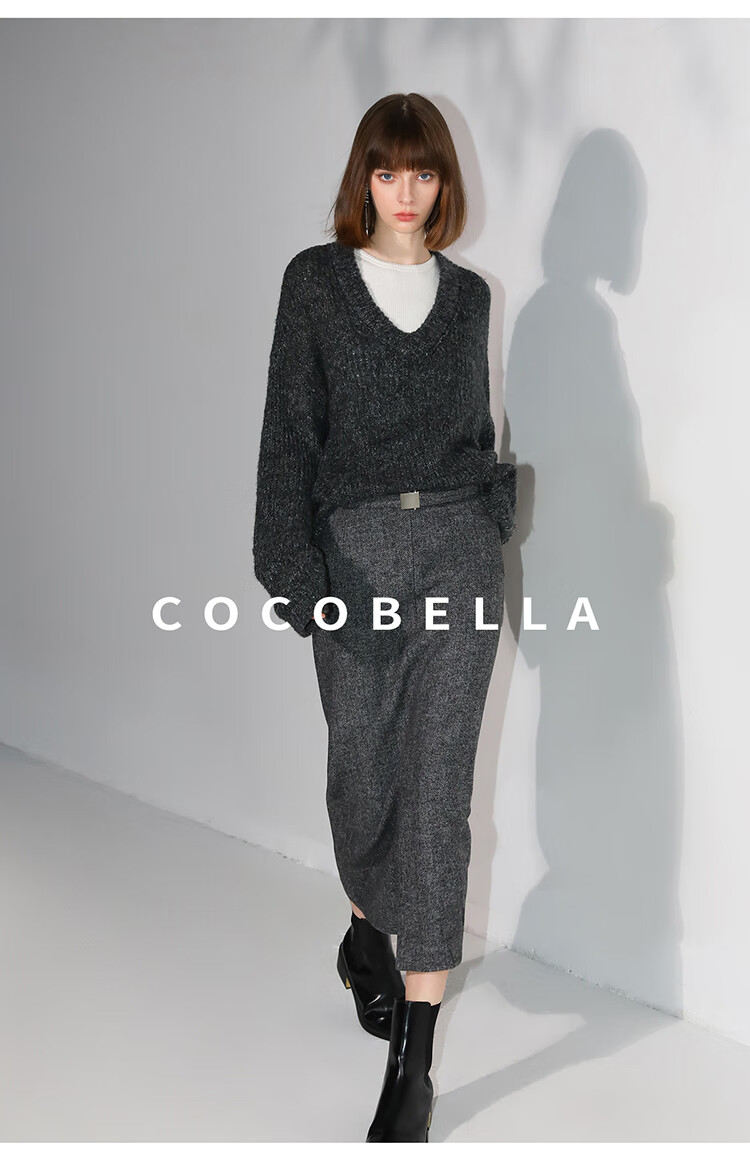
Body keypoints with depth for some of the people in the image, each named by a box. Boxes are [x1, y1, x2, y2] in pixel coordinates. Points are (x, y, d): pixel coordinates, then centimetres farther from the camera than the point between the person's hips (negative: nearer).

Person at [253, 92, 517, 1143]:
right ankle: (367, 931, 43)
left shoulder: (469, 294, 12)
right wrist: (294, 570, -9)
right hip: (356, 549, -1)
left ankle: (412, 1062, -1)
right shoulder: (316, 280, 4)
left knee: (439, 788, -4)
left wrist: (492, 525, 8)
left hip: (458, 546, 1)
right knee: (364, 771, 9)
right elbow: (289, 431, -2)